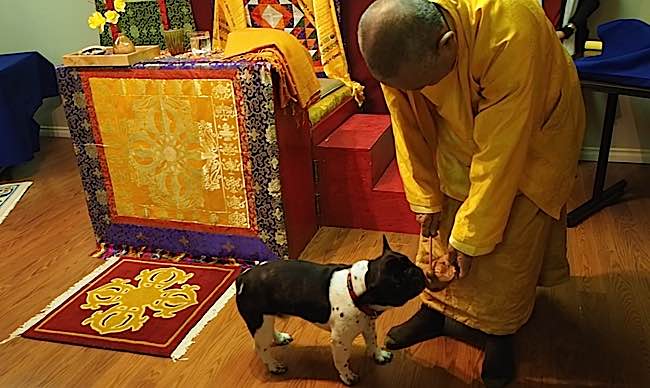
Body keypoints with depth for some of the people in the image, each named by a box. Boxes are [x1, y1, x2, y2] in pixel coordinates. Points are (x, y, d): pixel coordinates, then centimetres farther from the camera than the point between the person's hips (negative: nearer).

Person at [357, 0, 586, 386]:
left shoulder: (512, 35, -43)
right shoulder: (398, 41, -27)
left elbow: (500, 153, -35)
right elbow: (410, 127, -12)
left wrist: (471, 235, -25)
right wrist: (426, 199, -5)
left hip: (532, 136, -4)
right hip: (461, 129, 4)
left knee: (511, 243, 2)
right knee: (440, 226, 8)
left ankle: (501, 331, 24)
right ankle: (434, 310, 29)